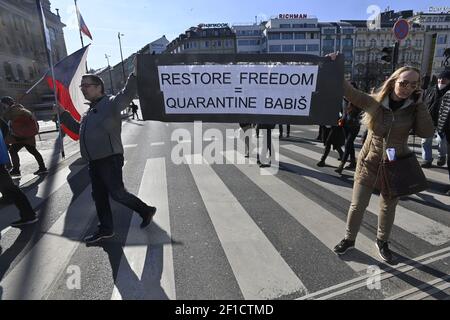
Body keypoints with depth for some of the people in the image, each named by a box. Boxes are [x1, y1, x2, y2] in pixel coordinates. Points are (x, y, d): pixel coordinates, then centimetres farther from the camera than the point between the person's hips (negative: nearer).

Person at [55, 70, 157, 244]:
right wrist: (63, 114, 30)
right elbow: (78, 128, 34)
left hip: (110, 159, -9)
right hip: (94, 162, 9)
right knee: (99, 196, 13)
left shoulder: (110, 103, -7)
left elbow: (128, 94, -23)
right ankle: (106, 228, 26)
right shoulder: (89, 111, 20)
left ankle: (146, 211, 13)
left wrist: (135, 75, -35)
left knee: (118, 193, -7)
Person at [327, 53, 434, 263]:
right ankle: (349, 239, 29)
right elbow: (348, 91, -18)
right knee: (357, 206, 7)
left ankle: (382, 242, 40)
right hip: (369, 163, -2)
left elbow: (427, 133, -15)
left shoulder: (413, 109, -4)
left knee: (388, 208, 17)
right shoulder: (374, 103, -9)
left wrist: (419, 103, -14)